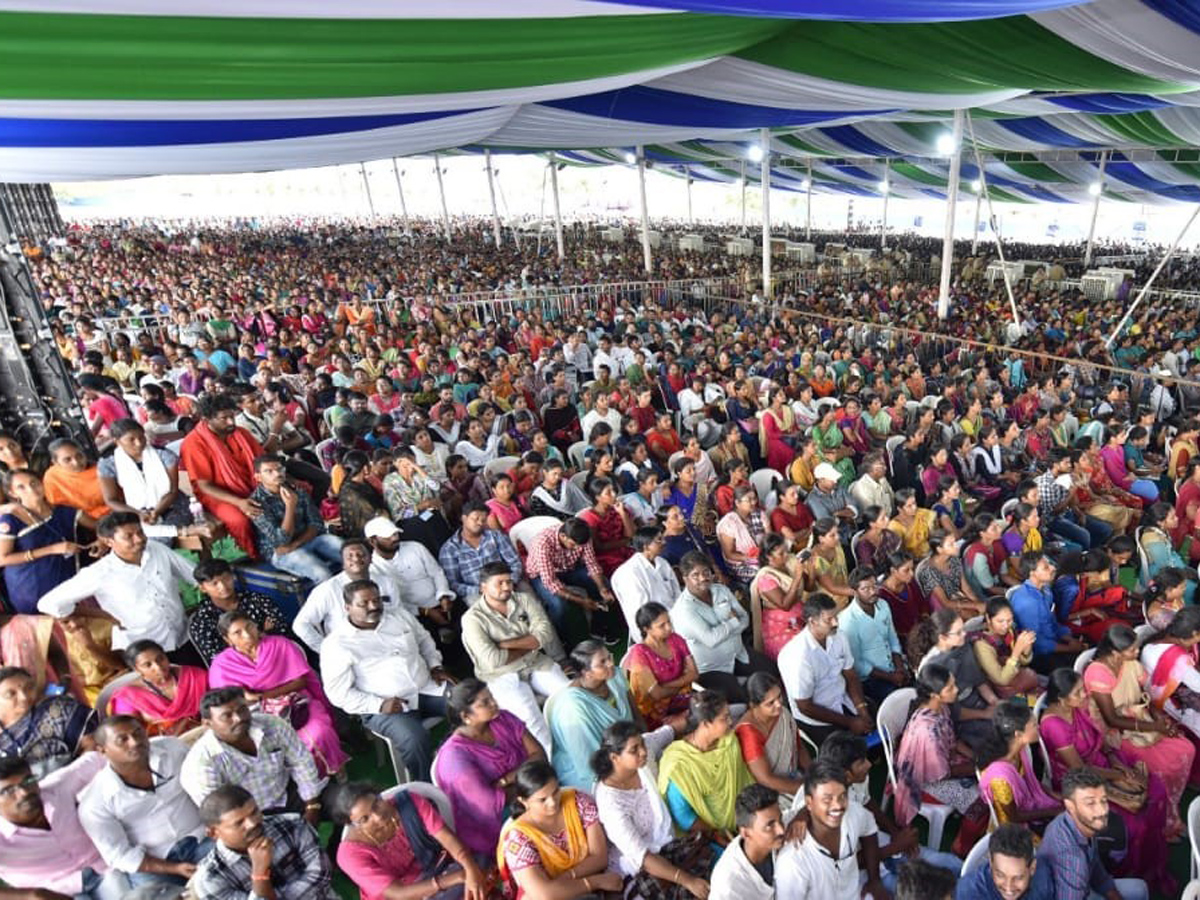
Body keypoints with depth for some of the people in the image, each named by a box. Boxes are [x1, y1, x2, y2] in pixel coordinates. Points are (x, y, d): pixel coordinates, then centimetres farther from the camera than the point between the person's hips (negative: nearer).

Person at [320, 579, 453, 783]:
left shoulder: (400, 615, 8)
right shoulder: (336, 643, -7)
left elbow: (424, 640, 23)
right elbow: (338, 692, -9)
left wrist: (435, 666, 6)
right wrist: (379, 705, -19)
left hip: (428, 688, 5)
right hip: (384, 707, -4)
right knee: (415, 741, -33)